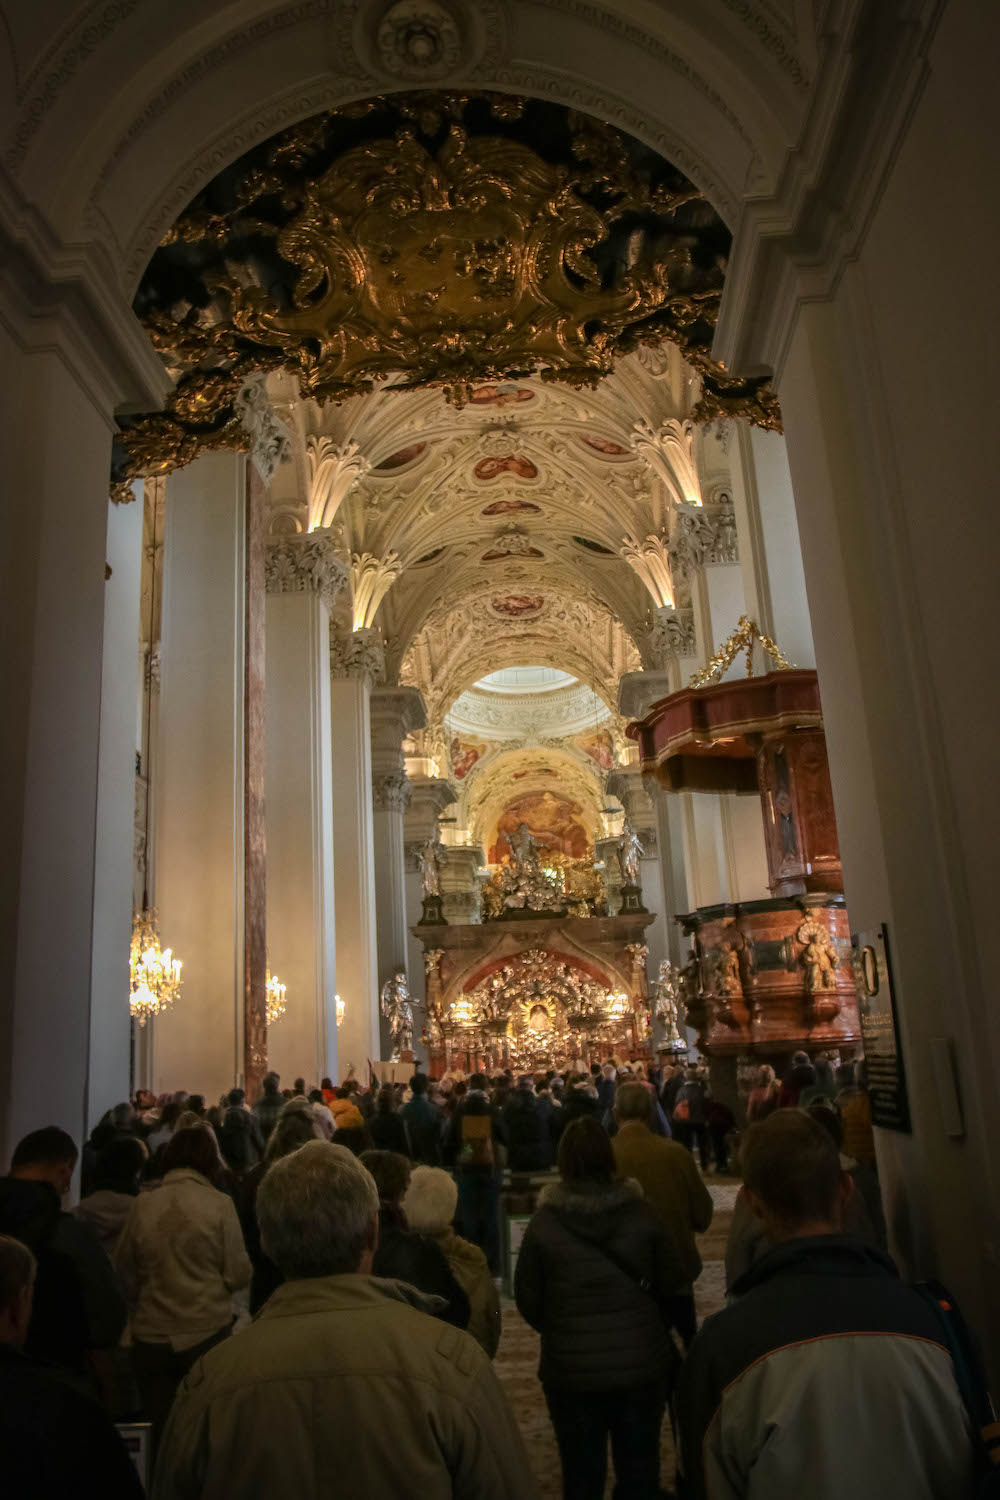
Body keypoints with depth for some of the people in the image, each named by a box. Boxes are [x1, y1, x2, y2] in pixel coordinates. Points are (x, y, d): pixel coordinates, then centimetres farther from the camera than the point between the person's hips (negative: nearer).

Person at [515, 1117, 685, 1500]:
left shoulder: (543, 1221, -13)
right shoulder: (642, 1213, -10)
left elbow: (527, 1298, -5)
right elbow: (672, 1285, -2)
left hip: (571, 1367, -1)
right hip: (642, 1363, 1)